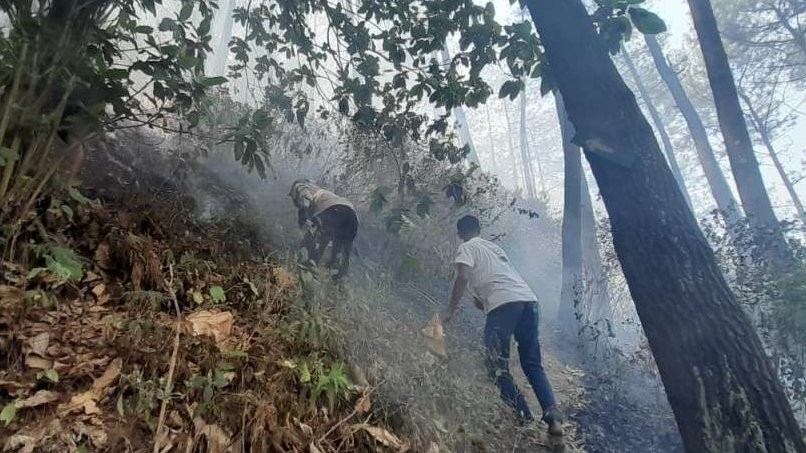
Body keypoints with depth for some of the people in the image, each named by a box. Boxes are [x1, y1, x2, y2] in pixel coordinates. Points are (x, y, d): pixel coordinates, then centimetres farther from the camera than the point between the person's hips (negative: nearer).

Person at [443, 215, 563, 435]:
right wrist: (480, 300, 42)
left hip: (504, 303, -7)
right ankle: (553, 417, 3)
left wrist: (451, 311, -2)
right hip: (529, 299, 7)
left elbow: (463, 277, -7)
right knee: (533, 363, 14)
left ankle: (523, 417, -1)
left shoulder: (467, 248, 10)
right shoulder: (494, 247, 32)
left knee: (497, 366, 4)